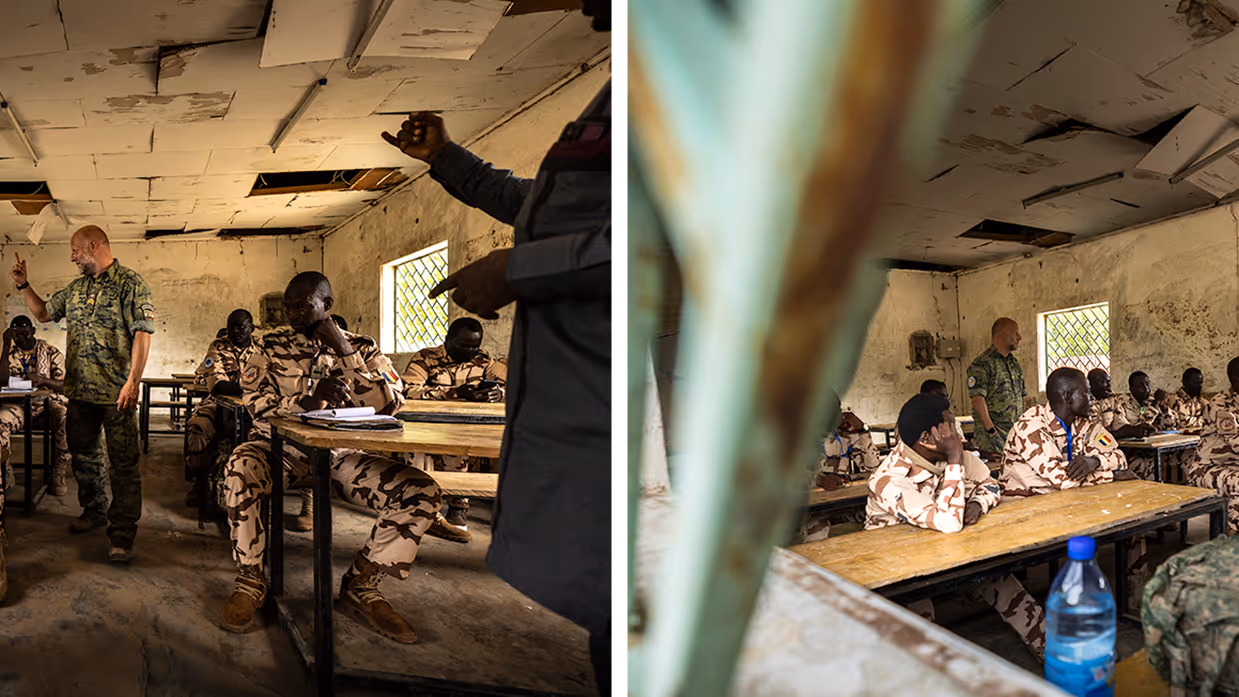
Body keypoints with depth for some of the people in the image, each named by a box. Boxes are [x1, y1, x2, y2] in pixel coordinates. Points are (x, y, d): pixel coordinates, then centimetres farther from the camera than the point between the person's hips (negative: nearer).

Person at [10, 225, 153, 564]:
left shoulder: (130, 283, -8)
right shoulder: (75, 289, 15)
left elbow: (143, 333, -15)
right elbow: (43, 312, 30)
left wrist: (133, 381, -22)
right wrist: (23, 285, 16)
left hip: (117, 393, -8)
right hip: (79, 391, 8)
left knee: (123, 463, -4)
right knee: (83, 455, 18)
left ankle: (122, 533, 0)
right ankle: (94, 511, 36)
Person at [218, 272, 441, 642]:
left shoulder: (363, 348, 6)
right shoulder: (272, 347, 8)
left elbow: (389, 406, -7)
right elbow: (255, 403, -5)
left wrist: (344, 352, -13)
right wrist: (309, 400, -23)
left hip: (343, 455, 1)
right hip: (283, 449, 0)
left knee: (422, 491, -21)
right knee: (240, 468, -35)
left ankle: (361, 584, -4)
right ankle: (249, 580, -13)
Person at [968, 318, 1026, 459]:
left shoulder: (1014, 362, 18)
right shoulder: (983, 363, -10)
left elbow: (1021, 394, 23)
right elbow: (977, 397, -17)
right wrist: (990, 427, -20)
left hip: (1016, 431, 8)